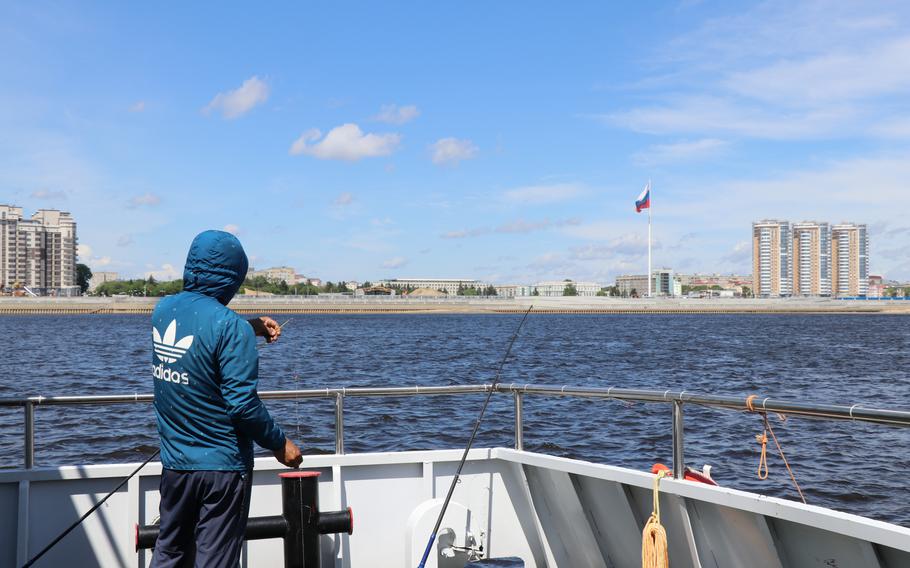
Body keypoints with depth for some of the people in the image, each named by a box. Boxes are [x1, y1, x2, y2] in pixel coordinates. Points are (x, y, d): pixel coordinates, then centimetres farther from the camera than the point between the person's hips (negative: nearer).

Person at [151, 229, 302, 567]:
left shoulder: (163, 310, 1)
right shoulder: (231, 327, -20)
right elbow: (243, 404, -21)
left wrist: (250, 329, 16)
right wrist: (279, 444, -8)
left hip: (174, 462, 6)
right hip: (222, 466, -6)